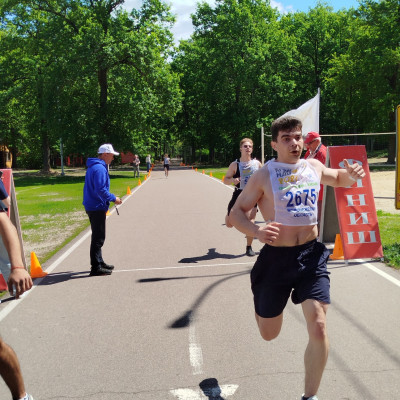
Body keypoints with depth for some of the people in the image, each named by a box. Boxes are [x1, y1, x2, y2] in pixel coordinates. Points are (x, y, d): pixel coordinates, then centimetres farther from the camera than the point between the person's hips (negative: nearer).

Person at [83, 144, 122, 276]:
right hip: (97, 207, -11)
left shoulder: (93, 167, 16)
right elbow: (100, 190, -25)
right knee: (98, 238, -5)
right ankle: (96, 268, 0)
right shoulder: (100, 168, -17)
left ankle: (99, 263, 30)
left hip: (92, 206, 11)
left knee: (98, 237, 19)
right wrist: (113, 198, -14)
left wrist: (111, 198, 19)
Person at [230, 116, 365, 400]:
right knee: (269, 334, 13)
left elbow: (339, 180, 24)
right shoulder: (264, 176, -9)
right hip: (276, 258, -2)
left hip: (311, 256, 3)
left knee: (318, 328, -9)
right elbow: (236, 212, -8)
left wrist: (351, 174, -1)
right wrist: (256, 232, -28)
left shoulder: (314, 167, 4)